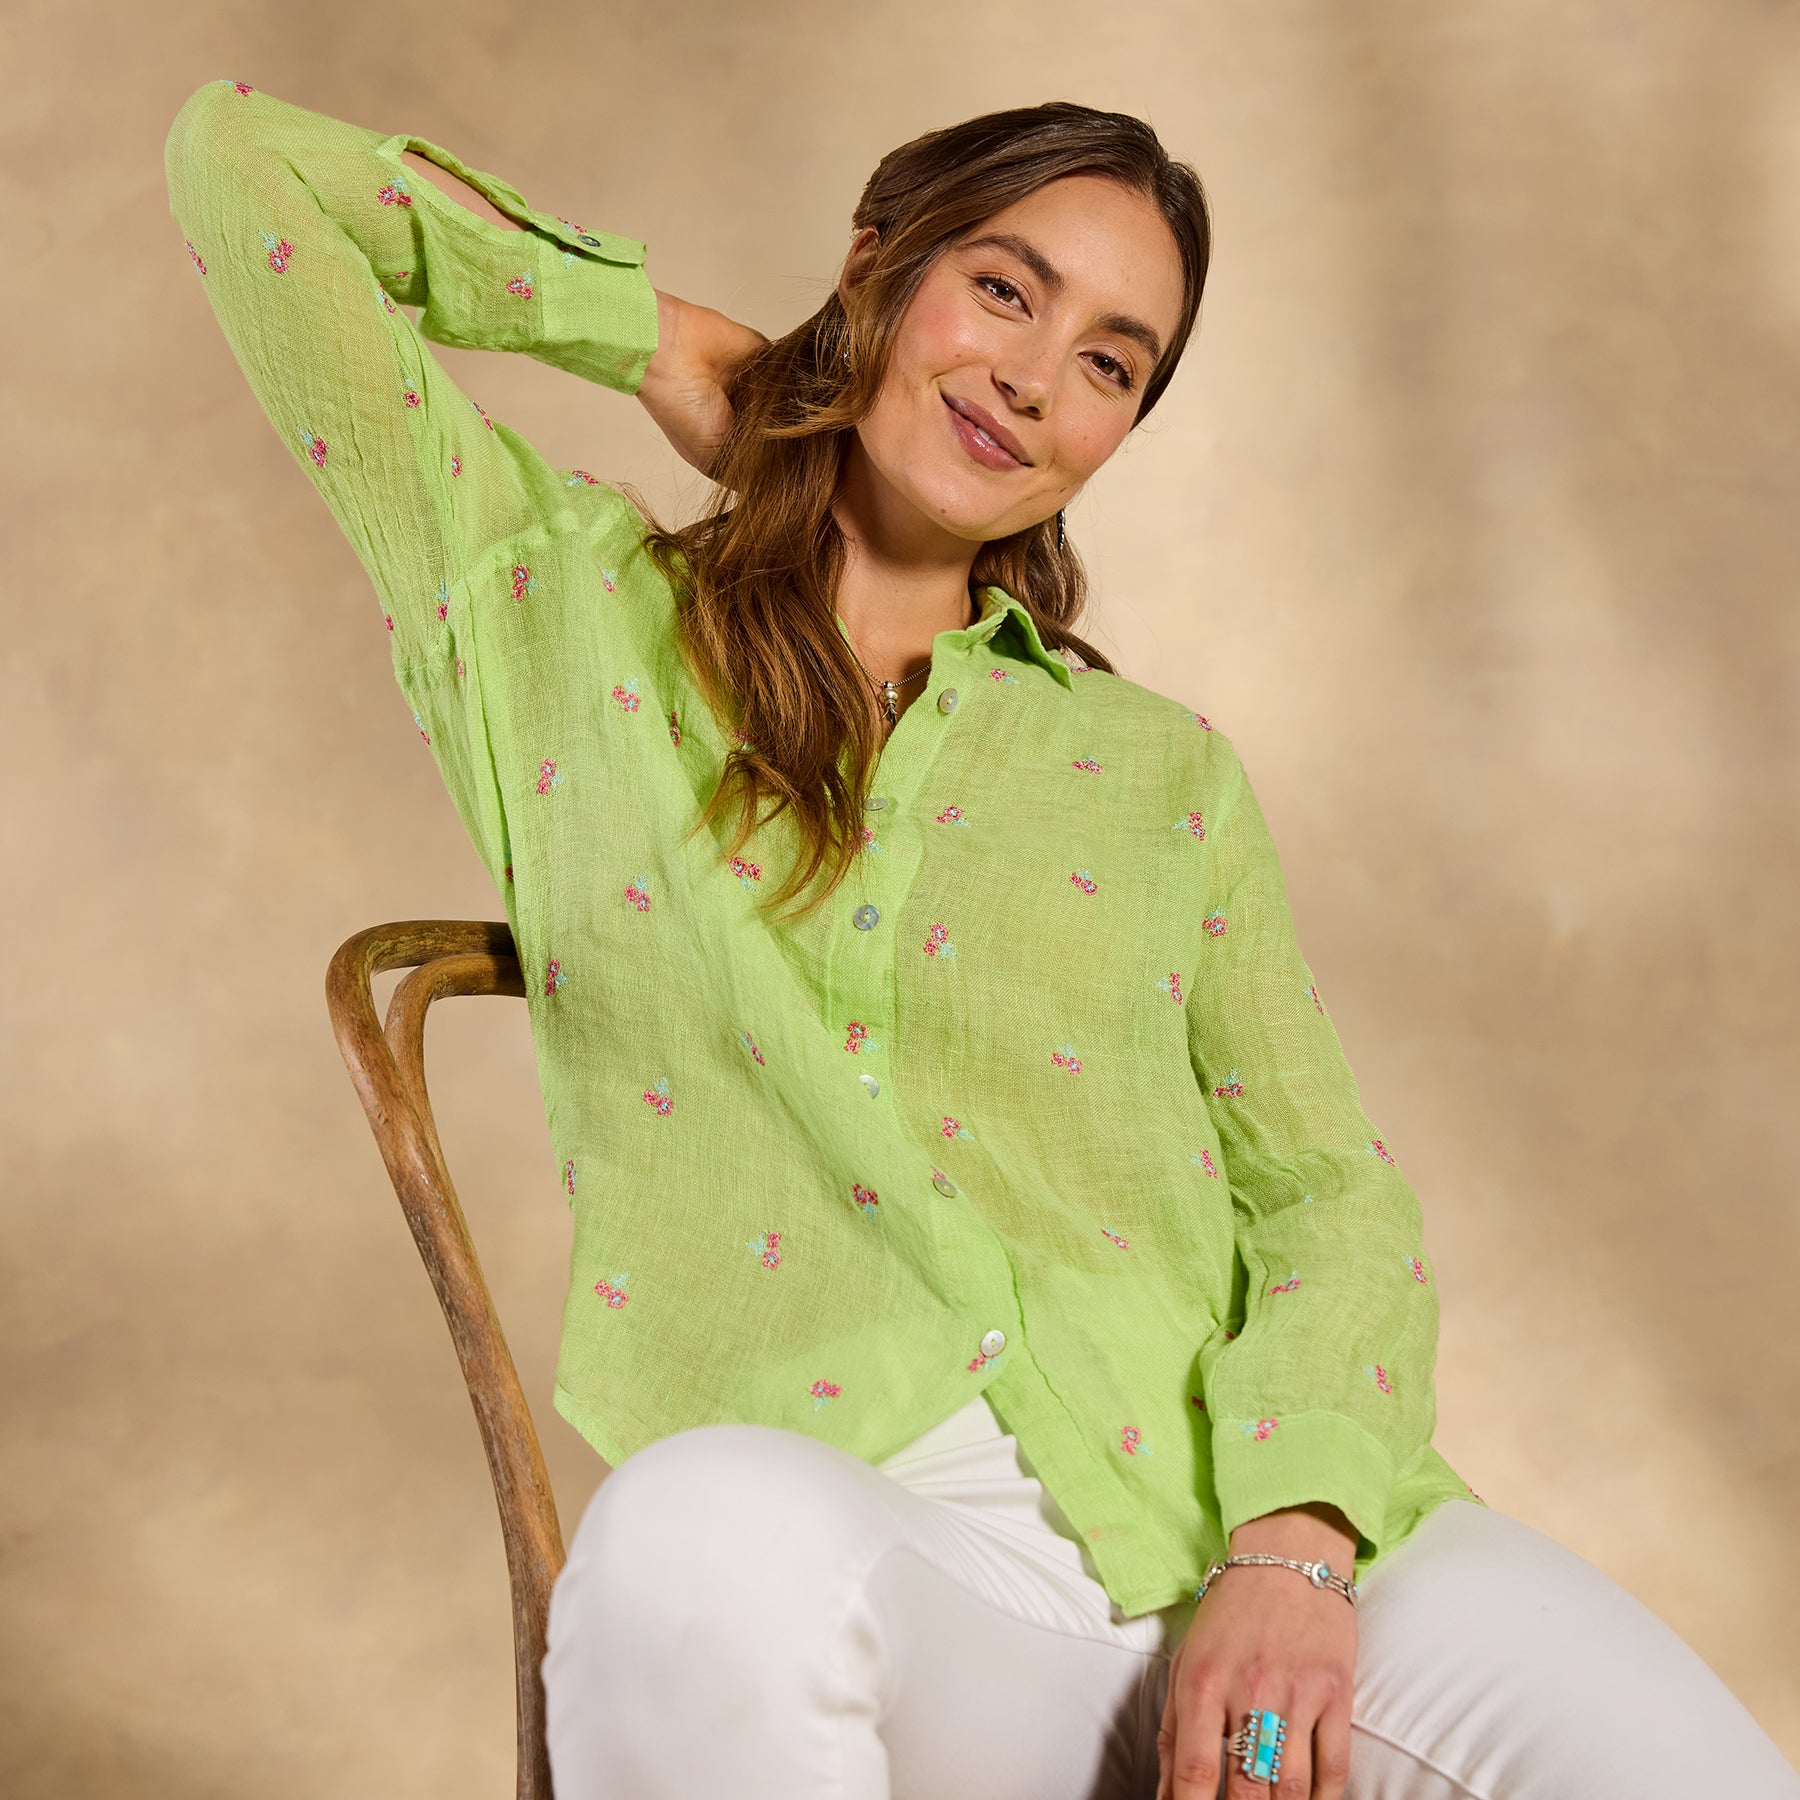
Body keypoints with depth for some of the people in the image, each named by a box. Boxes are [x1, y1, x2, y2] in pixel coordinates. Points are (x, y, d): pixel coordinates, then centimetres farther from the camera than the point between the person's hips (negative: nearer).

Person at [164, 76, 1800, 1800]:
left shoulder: (1159, 772, 16)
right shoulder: (567, 615, 11)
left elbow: (1331, 1191, 10)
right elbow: (240, 155, 14)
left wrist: (1293, 1547, -9)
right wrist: (662, 340, 17)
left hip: (1228, 1511, 1)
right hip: (833, 1530, -1)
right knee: (710, 1536, -37)